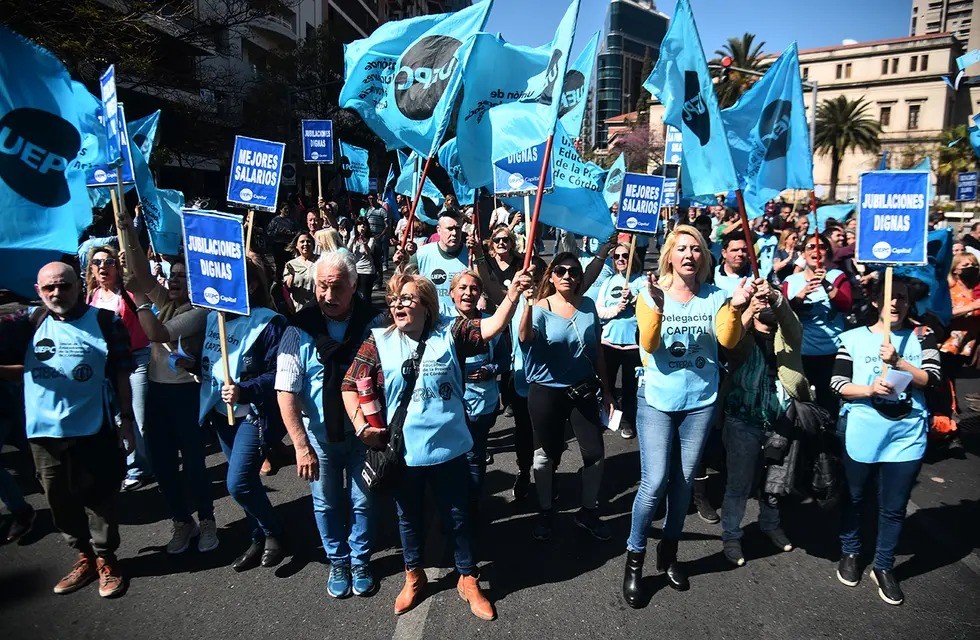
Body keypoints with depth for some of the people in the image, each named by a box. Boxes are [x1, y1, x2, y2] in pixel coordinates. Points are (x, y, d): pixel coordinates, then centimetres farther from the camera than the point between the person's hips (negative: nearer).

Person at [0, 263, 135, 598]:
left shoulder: (106, 322, -5)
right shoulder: (29, 321, 3)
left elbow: (121, 375, -2)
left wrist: (126, 419, -3)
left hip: (94, 429, -3)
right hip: (45, 431, 4)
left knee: (100, 497, 8)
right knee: (60, 499, 16)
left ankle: (105, 558, 27)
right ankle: (85, 556, 35)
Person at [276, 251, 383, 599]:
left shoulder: (373, 324, -11)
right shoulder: (299, 330, -11)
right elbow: (287, 391, -13)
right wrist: (301, 446, -17)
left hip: (363, 433, 0)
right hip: (320, 435, 1)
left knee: (362, 501, 13)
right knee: (327, 503, 16)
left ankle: (360, 562, 37)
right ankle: (338, 563, 40)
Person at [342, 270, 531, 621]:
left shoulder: (450, 333, -5)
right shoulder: (379, 342, -5)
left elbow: (491, 327, -14)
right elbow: (350, 386, -1)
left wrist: (512, 294, -28)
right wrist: (361, 425, -10)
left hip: (448, 447, 0)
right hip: (402, 450, 1)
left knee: (458, 516, 14)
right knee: (409, 516, 21)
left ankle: (468, 580, 36)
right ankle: (414, 576, 45)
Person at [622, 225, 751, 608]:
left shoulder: (715, 296, 2)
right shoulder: (651, 294, -5)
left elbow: (728, 340, -11)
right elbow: (648, 343, -17)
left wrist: (736, 308, -28)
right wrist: (657, 307, -32)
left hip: (700, 402, 3)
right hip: (657, 401, -3)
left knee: (684, 481, 12)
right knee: (654, 483, -7)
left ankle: (669, 553, 31)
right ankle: (634, 560, 10)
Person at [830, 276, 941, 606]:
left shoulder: (921, 337, 4)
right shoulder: (854, 337, -1)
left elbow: (931, 379, -7)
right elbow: (838, 384, -4)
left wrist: (897, 361, -20)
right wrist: (869, 390, -20)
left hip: (907, 435, 1)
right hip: (861, 434, -1)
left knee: (894, 507, 10)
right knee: (855, 498, 16)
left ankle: (883, 567, 29)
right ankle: (850, 553, 37)